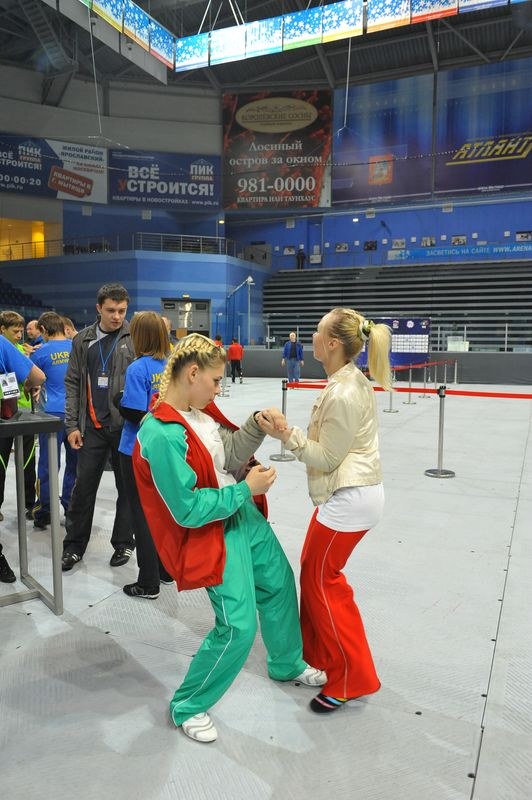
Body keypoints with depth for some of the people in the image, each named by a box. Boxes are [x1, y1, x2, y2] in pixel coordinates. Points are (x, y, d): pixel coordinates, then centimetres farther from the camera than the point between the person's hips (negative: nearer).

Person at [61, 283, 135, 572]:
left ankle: (123, 542, 25)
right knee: (83, 486, 8)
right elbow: (73, 383, 8)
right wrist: (72, 424, 2)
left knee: (127, 487, 9)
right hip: (92, 427, 3)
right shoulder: (83, 340, 7)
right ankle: (74, 545, 23)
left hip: (126, 425, -2)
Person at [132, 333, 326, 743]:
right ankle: (188, 706, 23)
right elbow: (188, 510, -27)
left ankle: (288, 664, 50)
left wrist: (258, 423, -14)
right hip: (212, 532, -9)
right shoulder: (162, 435, -29)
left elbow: (231, 453, 2)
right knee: (238, 626, -4)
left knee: (279, 584, 23)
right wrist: (247, 488, -20)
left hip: (245, 514, 9)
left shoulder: (199, 410, -4)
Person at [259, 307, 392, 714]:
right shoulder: (353, 380, 5)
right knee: (316, 571, 20)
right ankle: (316, 653, 39)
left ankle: (351, 678, 21)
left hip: (349, 499, -10)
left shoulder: (343, 395, -25)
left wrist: (285, 435, -17)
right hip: (352, 492, 10)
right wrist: (291, 433, 6)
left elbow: (325, 458, -17)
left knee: (321, 579, 5)